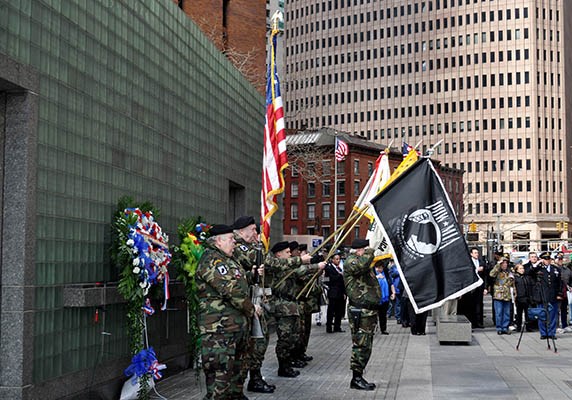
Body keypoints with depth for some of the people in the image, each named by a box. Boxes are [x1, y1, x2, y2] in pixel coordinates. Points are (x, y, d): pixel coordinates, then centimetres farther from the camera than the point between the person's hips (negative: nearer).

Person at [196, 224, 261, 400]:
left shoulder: (226, 260, 20)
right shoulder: (212, 260, -14)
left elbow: (238, 282, 31)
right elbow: (232, 291, -21)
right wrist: (251, 308, -10)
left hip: (238, 326, 11)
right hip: (220, 330, -11)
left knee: (238, 371, 19)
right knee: (221, 375, -11)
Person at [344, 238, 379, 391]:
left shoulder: (364, 262, 21)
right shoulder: (350, 262, -12)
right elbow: (362, 264, -32)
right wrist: (370, 250, -19)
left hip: (369, 311, 10)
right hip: (360, 311, -10)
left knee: (366, 346, 14)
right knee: (361, 345, -7)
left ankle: (359, 377, 21)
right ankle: (356, 379, -1)